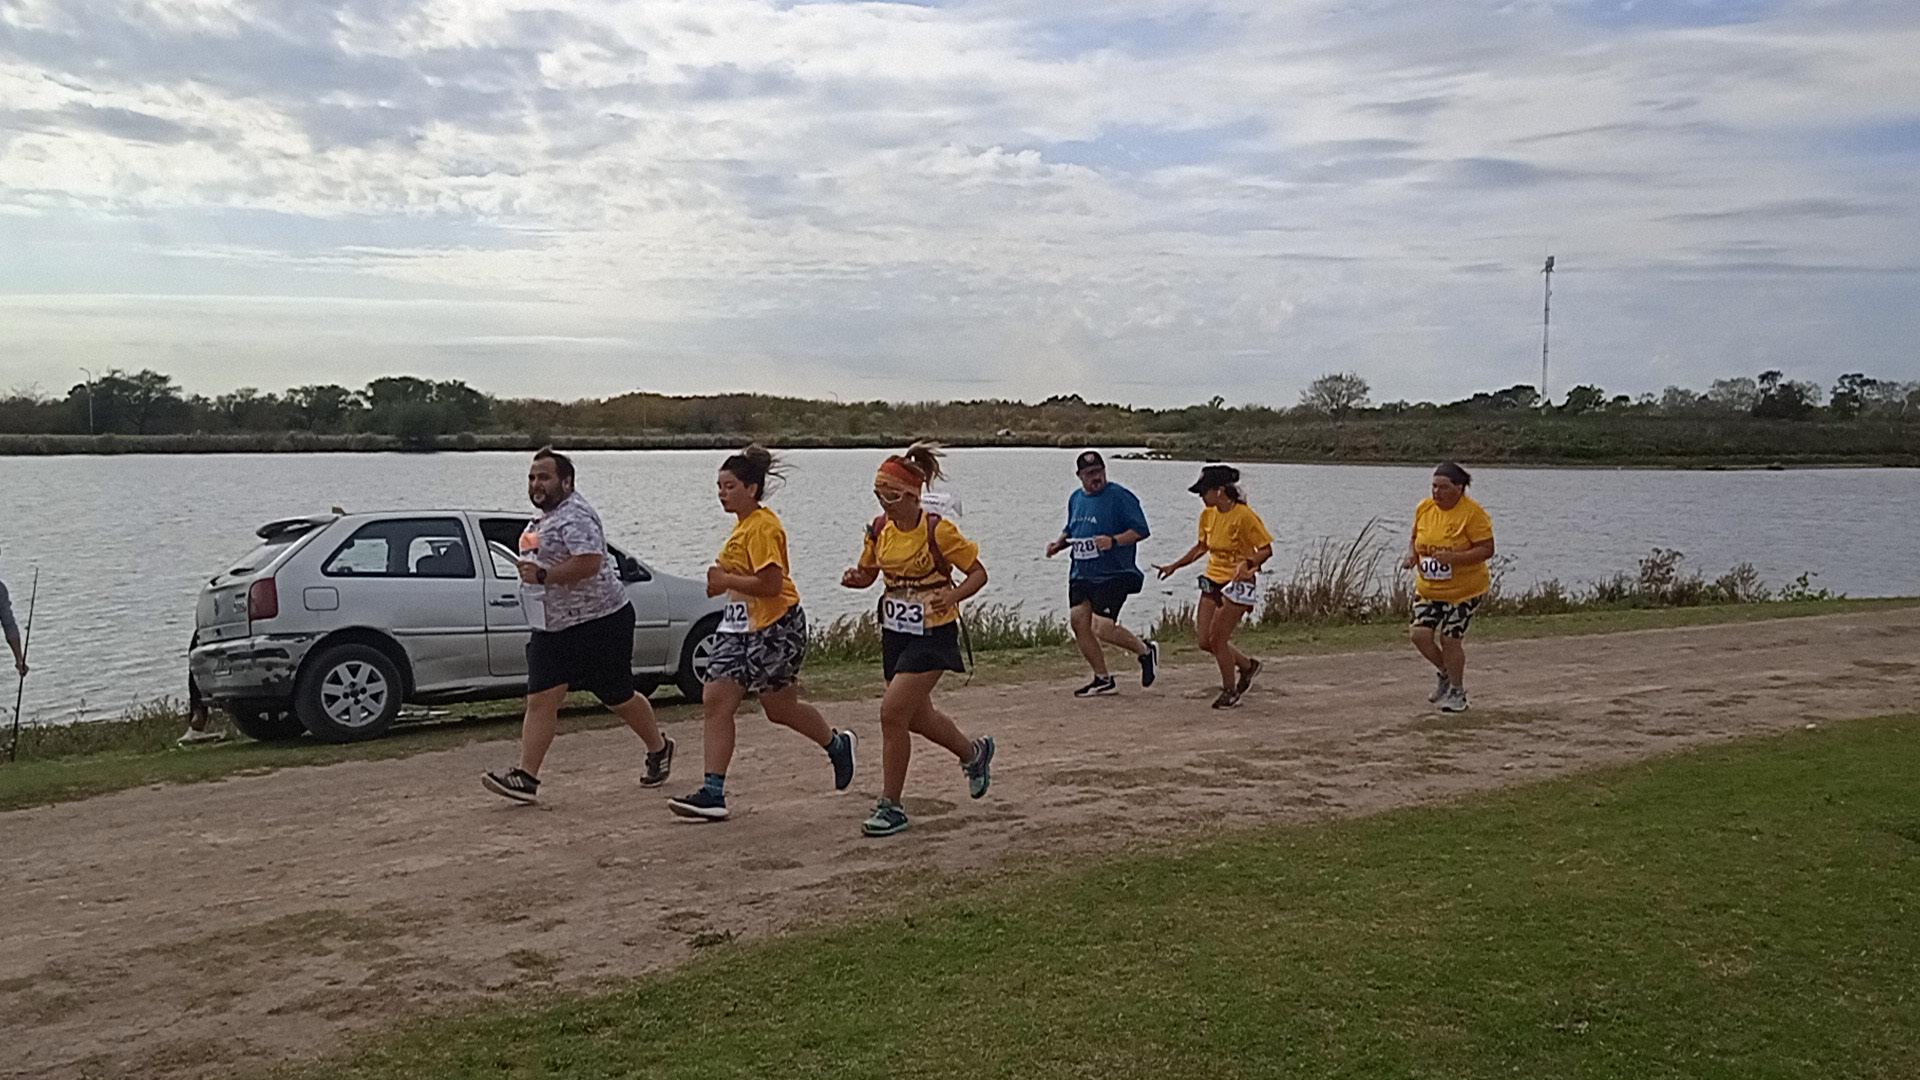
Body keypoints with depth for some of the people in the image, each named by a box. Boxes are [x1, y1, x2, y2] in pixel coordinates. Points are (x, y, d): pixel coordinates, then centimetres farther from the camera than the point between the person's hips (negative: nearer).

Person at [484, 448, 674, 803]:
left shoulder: (575, 516, -18)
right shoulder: (546, 517, 15)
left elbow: (588, 562, -31)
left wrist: (541, 575, -26)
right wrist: (531, 572, 15)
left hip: (600, 622, -9)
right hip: (553, 627, 9)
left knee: (618, 697, 6)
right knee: (540, 700, -3)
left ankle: (659, 749, 29)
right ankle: (526, 776, -6)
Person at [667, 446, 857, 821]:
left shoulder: (763, 526, -16)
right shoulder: (744, 524, 14)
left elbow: (771, 583, -24)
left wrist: (726, 580, -16)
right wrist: (723, 580, 9)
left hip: (775, 627, -9)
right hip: (739, 625, 10)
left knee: (781, 709, 6)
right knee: (715, 700, -2)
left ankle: (837, 745, 34)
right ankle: (713, 793, -3)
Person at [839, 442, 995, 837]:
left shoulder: (938, 531, -17)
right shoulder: (879, 529, 0)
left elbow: (979, 573, -8)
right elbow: (868, 572, 14)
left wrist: (953, 596, -27)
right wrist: (855, 578, -10)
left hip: (933, 633, -7)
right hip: (895, 631, 7)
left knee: (893, 713, -14)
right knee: (916, 717, 18)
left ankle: (891, 807, -1)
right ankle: (975, 752, 47)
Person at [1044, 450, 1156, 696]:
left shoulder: (1120, 497, -8)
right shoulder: (1076, 499, 14)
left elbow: (1140, 530, -12)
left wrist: (1113, 541, -26)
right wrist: (1058, 544, 9)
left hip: (1113, 575, -8)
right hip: (1081, 574, 8)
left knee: (1102, 627, -16)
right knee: (1078, 620, -1)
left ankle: (1146, 651, 11)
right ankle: (1103, 679, 13)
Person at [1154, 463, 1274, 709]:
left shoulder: (1244, 516, -18)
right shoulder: (1208, 514, 4)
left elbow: (1266, 550, -14)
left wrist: (1247, 563, -31)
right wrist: (1174, 566, 17)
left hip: (1238, 584, -7)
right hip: (1213, 580, 7)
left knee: (1217, 640, -8)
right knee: (1204, 641, 4)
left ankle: (1230, 692, 14)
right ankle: (1247, 665, 28)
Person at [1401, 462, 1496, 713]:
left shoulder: (1473, 513, -16)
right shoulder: (1424, 508, 1)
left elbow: (1487, 549, -17)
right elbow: (1415, 537, 16)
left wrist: (1454, 557, -30)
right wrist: (1411, 554, -7)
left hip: (1464, 591, -5)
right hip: (1428, 588, 5)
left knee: (1450, 639, -3)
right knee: (1420, 634, -6)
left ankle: (1457, 692, 20)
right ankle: (1445, 673, 24)